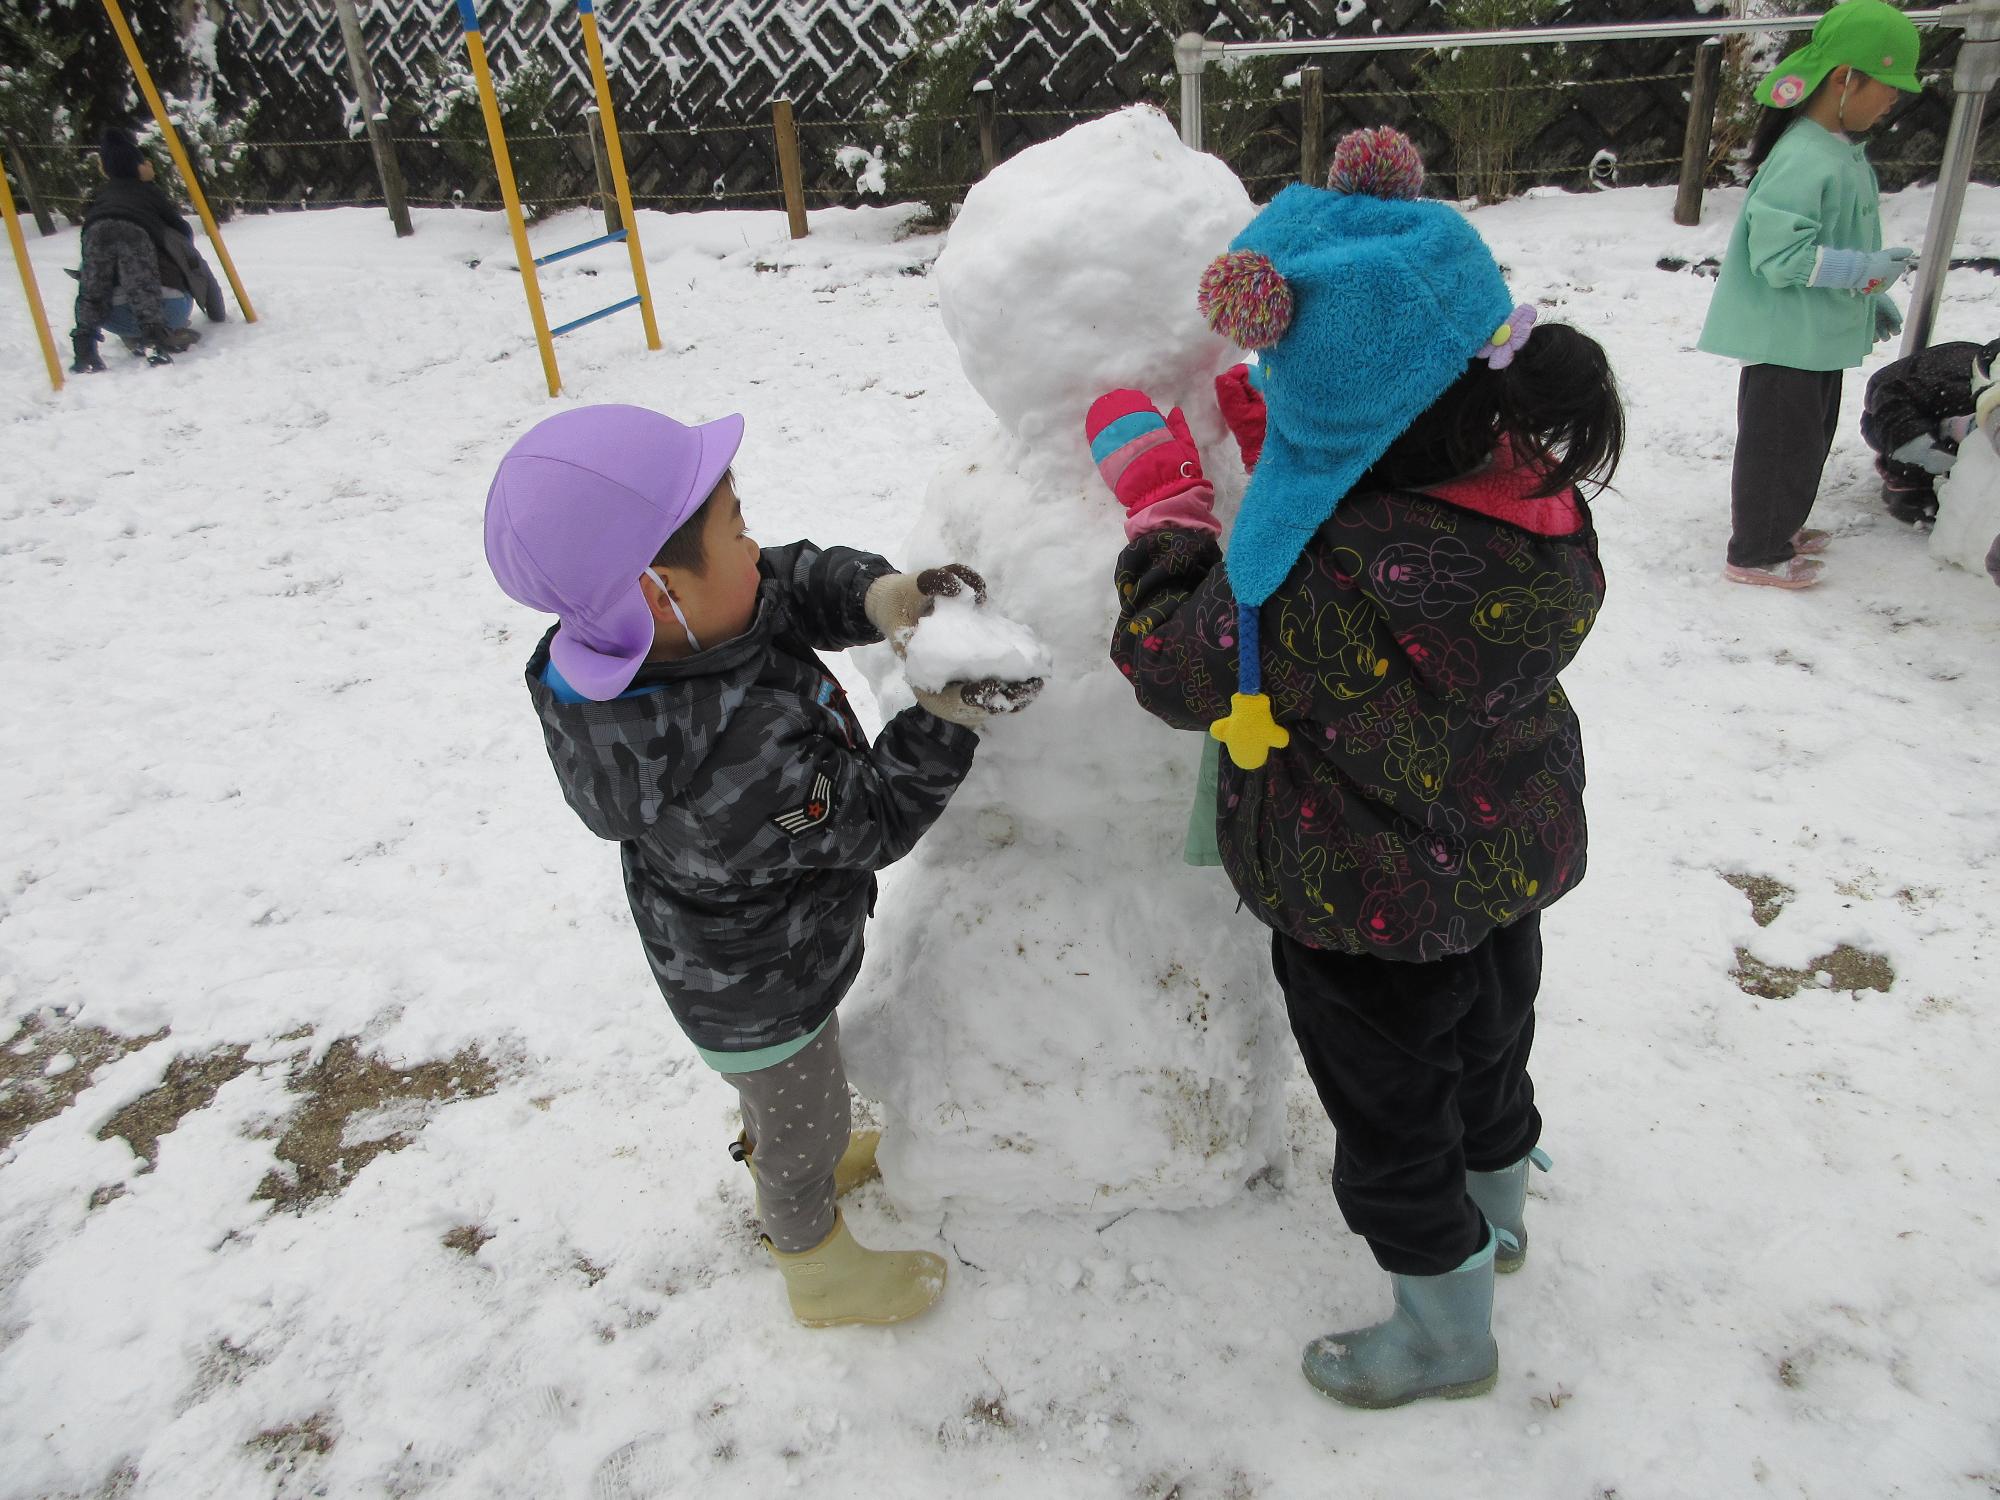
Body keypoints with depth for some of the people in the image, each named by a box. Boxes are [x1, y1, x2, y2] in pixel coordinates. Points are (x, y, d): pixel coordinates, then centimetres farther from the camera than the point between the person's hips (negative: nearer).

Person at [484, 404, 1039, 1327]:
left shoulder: (621, 649, -20)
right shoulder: (739, 768, -45)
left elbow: (795, 579, -11)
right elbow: (870, 821, -30)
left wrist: (881, 596, -28)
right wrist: (948, 720, -27)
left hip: (719, 939, 8)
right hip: (758, 988, -8)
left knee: (775, 1084, 36)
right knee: (806, 1118, 21)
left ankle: (782, 1169, 67)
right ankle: (820, 1269, 51)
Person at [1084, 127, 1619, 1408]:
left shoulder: (1344, 582, -42)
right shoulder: (1535, 488, -16)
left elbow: (1177, 663, -27)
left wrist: (1162, 494, -15)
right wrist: (1265, 433, -2)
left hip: (1372, 911, -7)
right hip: (1510, 859, 8)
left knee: (1391, 1114, 19)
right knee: (1490, 1038, 33)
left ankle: (1449, 1335, 45)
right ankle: (1499, 1208, 63)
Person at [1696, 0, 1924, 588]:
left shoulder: (1844, 149, 9)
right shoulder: (1802, 159, -23)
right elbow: (1778, 255, -27)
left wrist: (1873, 297, 20)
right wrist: (1865, 272, -23)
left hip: (1821, 335, 10)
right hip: (1787, 336, -10)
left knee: (1811, 436, 21)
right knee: (1779, 441, 0)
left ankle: (1780, 527, 36)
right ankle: (1756, 554, 12)